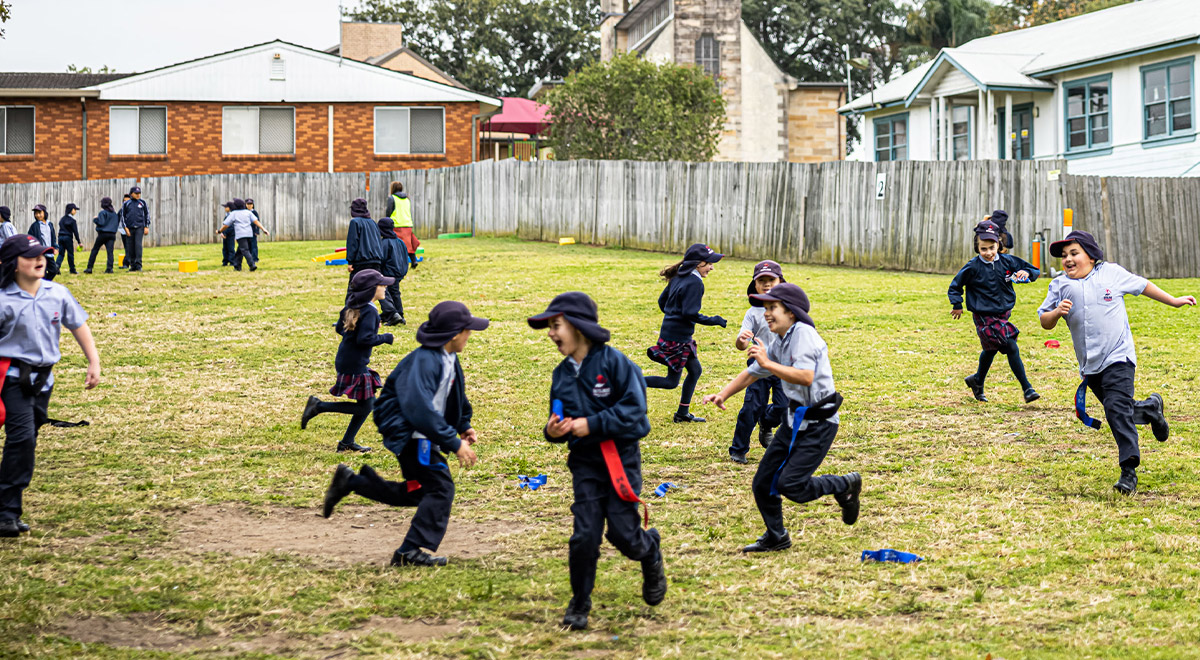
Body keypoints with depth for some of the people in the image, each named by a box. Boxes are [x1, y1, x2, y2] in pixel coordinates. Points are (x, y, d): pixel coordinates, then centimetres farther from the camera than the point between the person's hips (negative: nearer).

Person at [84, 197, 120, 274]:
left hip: (103, 234, -4)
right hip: (112, 234, 4)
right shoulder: (114, 213, 11)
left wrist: (95, 219, 0)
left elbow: (101, 222, -16)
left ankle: (89, 268, 6)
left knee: (94, 250, 6)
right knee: (110, 251, -5)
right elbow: (117, 222, 14)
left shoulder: (102, 213, -8)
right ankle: (110, 268, -20)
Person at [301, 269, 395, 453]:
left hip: (345, 360, 10)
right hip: (354, 365, -10)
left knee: (369, 403, 16)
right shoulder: (370, 311, -19)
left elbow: (340, 328, 15)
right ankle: (319, 406, 0)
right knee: (364, 407, -2)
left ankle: (347, 442, 22)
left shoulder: (353, 306, 9)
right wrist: (385, 338, -13)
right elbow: (365, 339, -26)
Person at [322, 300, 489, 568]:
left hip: (425, 436, 10)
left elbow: (456, 397, 26)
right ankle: (412, 552, -11)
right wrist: (455, 443, -31)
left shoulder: (449, 360, 6)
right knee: (440, 488, -15)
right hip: (408, 433, -10)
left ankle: (351, 481, 24)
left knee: (416, 494, 18)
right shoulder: (422, 362, -25)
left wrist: (464, 425, 14)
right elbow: (420, 409, -33)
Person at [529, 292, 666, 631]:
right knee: (585, 535, -5)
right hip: (585, 463, 4)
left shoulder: (613, 362, -12)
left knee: (622, 533, -5)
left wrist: (592, 424, -20)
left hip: (621, 459, -4)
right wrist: (553, 431, -9)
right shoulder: (561, 374, 7)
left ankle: (651, 552, 31)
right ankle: (579, 605, 9)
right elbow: (560, 419, 15)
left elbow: (633, 409, -17)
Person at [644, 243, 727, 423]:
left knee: (695, 370, 19)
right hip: (678, 338, -10)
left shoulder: (678, 277, 7)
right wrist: (715, 321, -13)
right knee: (671, 382, 1)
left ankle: (683, 413, 26)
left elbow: (662, 301, 13)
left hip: (669, 331, 10)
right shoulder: (695, 283, -20)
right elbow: (690, 313, -23)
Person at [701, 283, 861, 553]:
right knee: (763, 484, 9)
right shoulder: (779, 341, 8)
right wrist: (723, 394, 2)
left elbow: (806, 377, -33)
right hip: (795, 419, 9)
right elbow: (752, 373, 16)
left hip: (818, 424, -9)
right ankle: (776, 537, 28)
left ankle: (846, 485, 10)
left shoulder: (803, 333, -20)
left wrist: (768, 363, -31)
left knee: (790, 485, -14)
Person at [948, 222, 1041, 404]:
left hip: (1003, 313, 6)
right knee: (1011, 348, -14)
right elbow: (955, 286, 2)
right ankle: (1027, 389, -8)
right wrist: (957, 305, -7)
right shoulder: (973, 267, -11)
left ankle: (977, 381, 47)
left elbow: (1034, 271, 2)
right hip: (985, 317, -6)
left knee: (991, 349, 23)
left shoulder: (1007, 261, -2)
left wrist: (1026, 273, -19)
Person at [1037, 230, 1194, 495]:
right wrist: (1057, 312, -15)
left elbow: (1142, 285, 14)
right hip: (1089, 364, 4)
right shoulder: (1059, 285, 6)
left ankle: (1129, 472, -17)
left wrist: (1174, 301, 20)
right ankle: (1151, 408, 44)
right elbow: (1044, 322, 7)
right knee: (1117, 411, 12)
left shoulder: (1111, 273, 1)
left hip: (1117, 357, -4)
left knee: (1117, 409, -18)